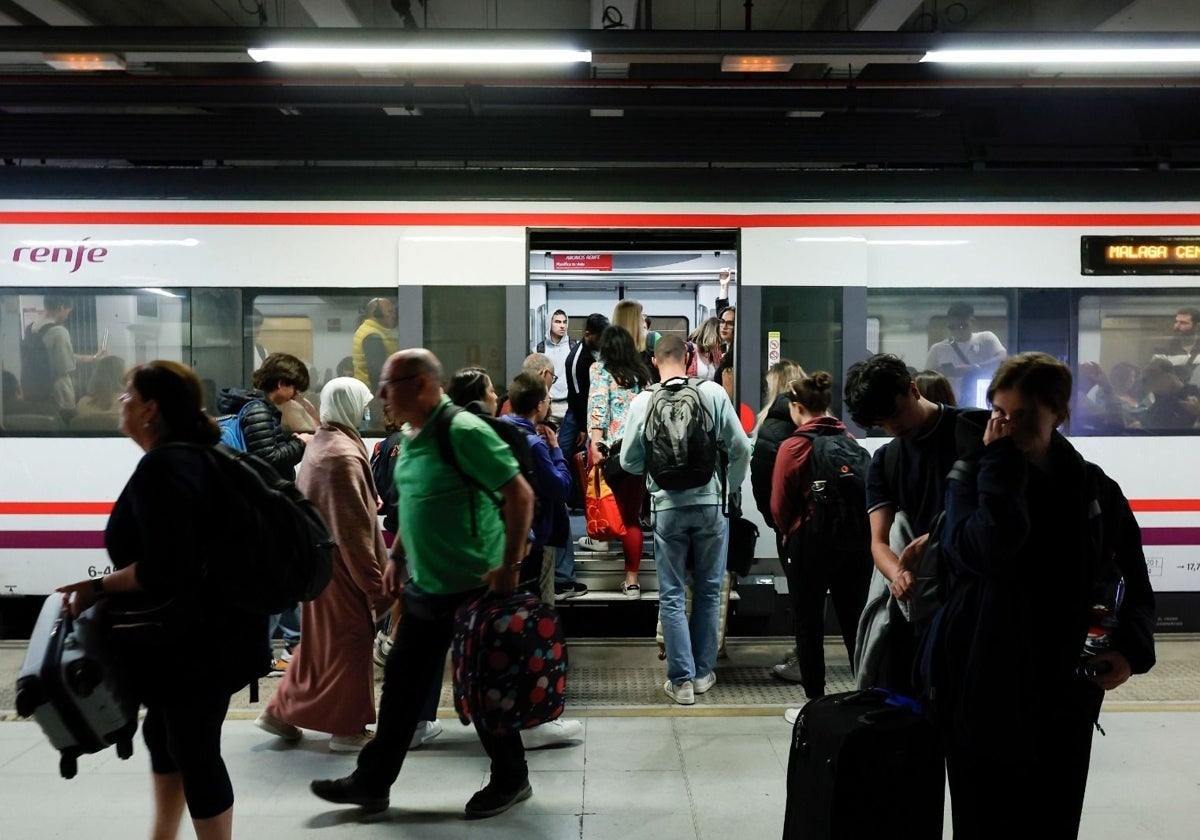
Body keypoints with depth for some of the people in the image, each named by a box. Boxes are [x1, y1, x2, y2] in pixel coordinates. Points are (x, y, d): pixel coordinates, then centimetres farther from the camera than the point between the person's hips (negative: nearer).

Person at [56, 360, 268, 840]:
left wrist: (99, 587, -15)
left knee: (195, 749, 1)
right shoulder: (191, 456, 10)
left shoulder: (161, 467, -22)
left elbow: (162, 570, -28)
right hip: (205, 631, 11)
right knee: (163, 733, 25)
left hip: (196, 639, -11)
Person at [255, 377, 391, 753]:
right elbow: (354, 529, -22)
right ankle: (348, 727, 12)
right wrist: (375, 582, -18)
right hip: (341, 565, -9)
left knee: (320, 638, 19)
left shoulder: (320, 444, 9)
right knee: (349, 640, 2)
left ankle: (282, 711, 27)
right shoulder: (343, 454, -21)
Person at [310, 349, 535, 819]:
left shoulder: (464, 432, -20)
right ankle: (371, 782, 26)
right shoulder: (412, 437, 7)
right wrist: (397, 556, 15)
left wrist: (510, 566, -24)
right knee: (401, 686, 14)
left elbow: (520, 495, -21)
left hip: (474, 587, -8)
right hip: (423, 586, 8)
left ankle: (510, 780, 25)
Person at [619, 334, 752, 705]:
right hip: (711, 504, 1)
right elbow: (740, 448, -4)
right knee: (709, 590, 14)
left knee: (672, 596, 8)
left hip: (667, 507, 0)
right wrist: (729, 487, 12)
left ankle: (682, 679, 8)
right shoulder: (712, 392, -6)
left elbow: (629, 461, 2)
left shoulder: (642, 402, -5)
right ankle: (703, 672, 23)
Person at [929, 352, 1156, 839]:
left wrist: (1132, 649, -6)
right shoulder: (972, 482, -4)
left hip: (1066, 694, 3)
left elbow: (1135, 583, 11)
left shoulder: (1094, 489, 4)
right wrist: (1001, 465, -20)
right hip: (986, 690, -2)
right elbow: (987, 548, -26)